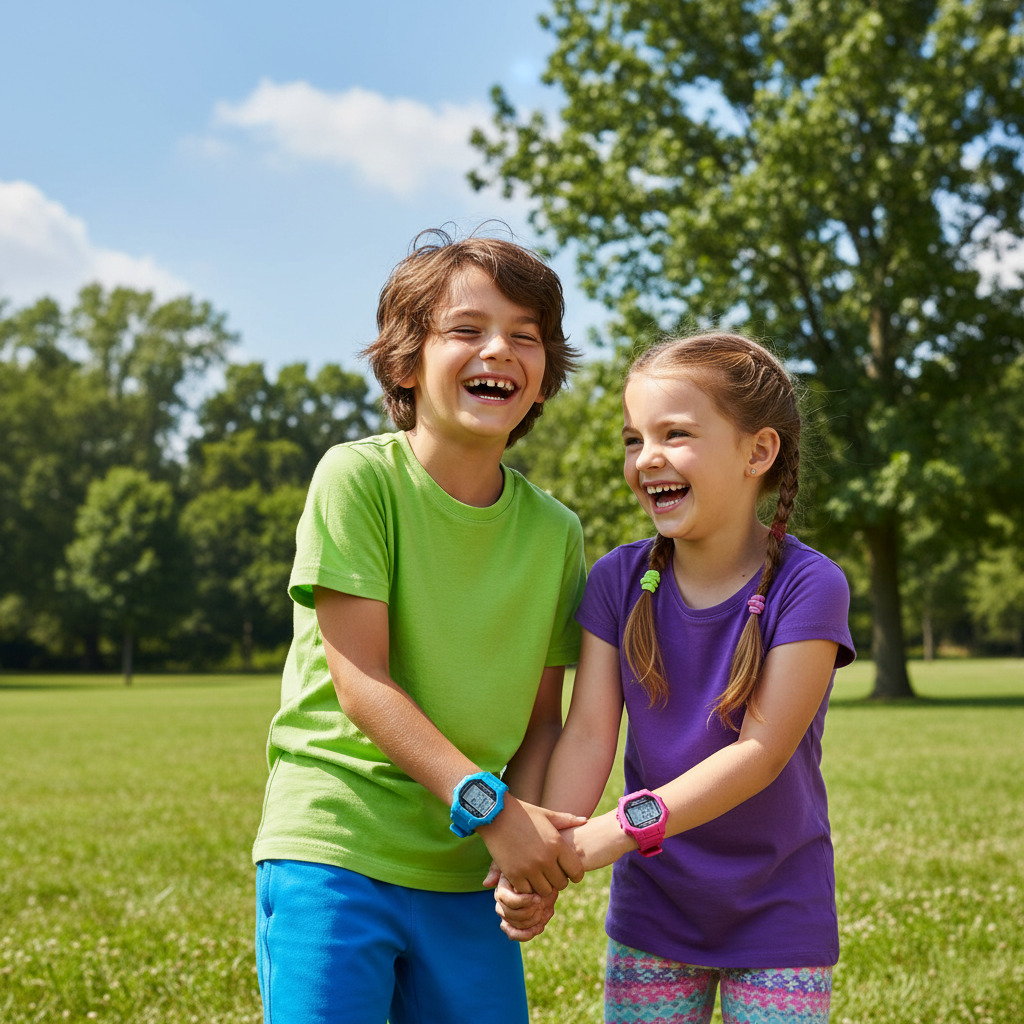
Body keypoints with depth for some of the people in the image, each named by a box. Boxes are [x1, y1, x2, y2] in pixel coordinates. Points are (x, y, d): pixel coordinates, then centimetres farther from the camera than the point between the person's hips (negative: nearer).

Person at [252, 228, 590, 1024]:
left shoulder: (555, 532, 5)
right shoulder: (358, 477, -9)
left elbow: (543, 717, 7)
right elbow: (360, 681, -14)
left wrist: (530, 826, -12)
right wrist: (489, 807, -21)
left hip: (469, 873, 4)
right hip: (334, 851, -4)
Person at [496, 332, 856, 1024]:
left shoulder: (808, 586, -16)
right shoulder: (619, 579, -5)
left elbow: (762, 750, -22)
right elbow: (588, 732, -11)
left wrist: (628, 824, -33)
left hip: (778, 915, -2)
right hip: (651, 913, 3)